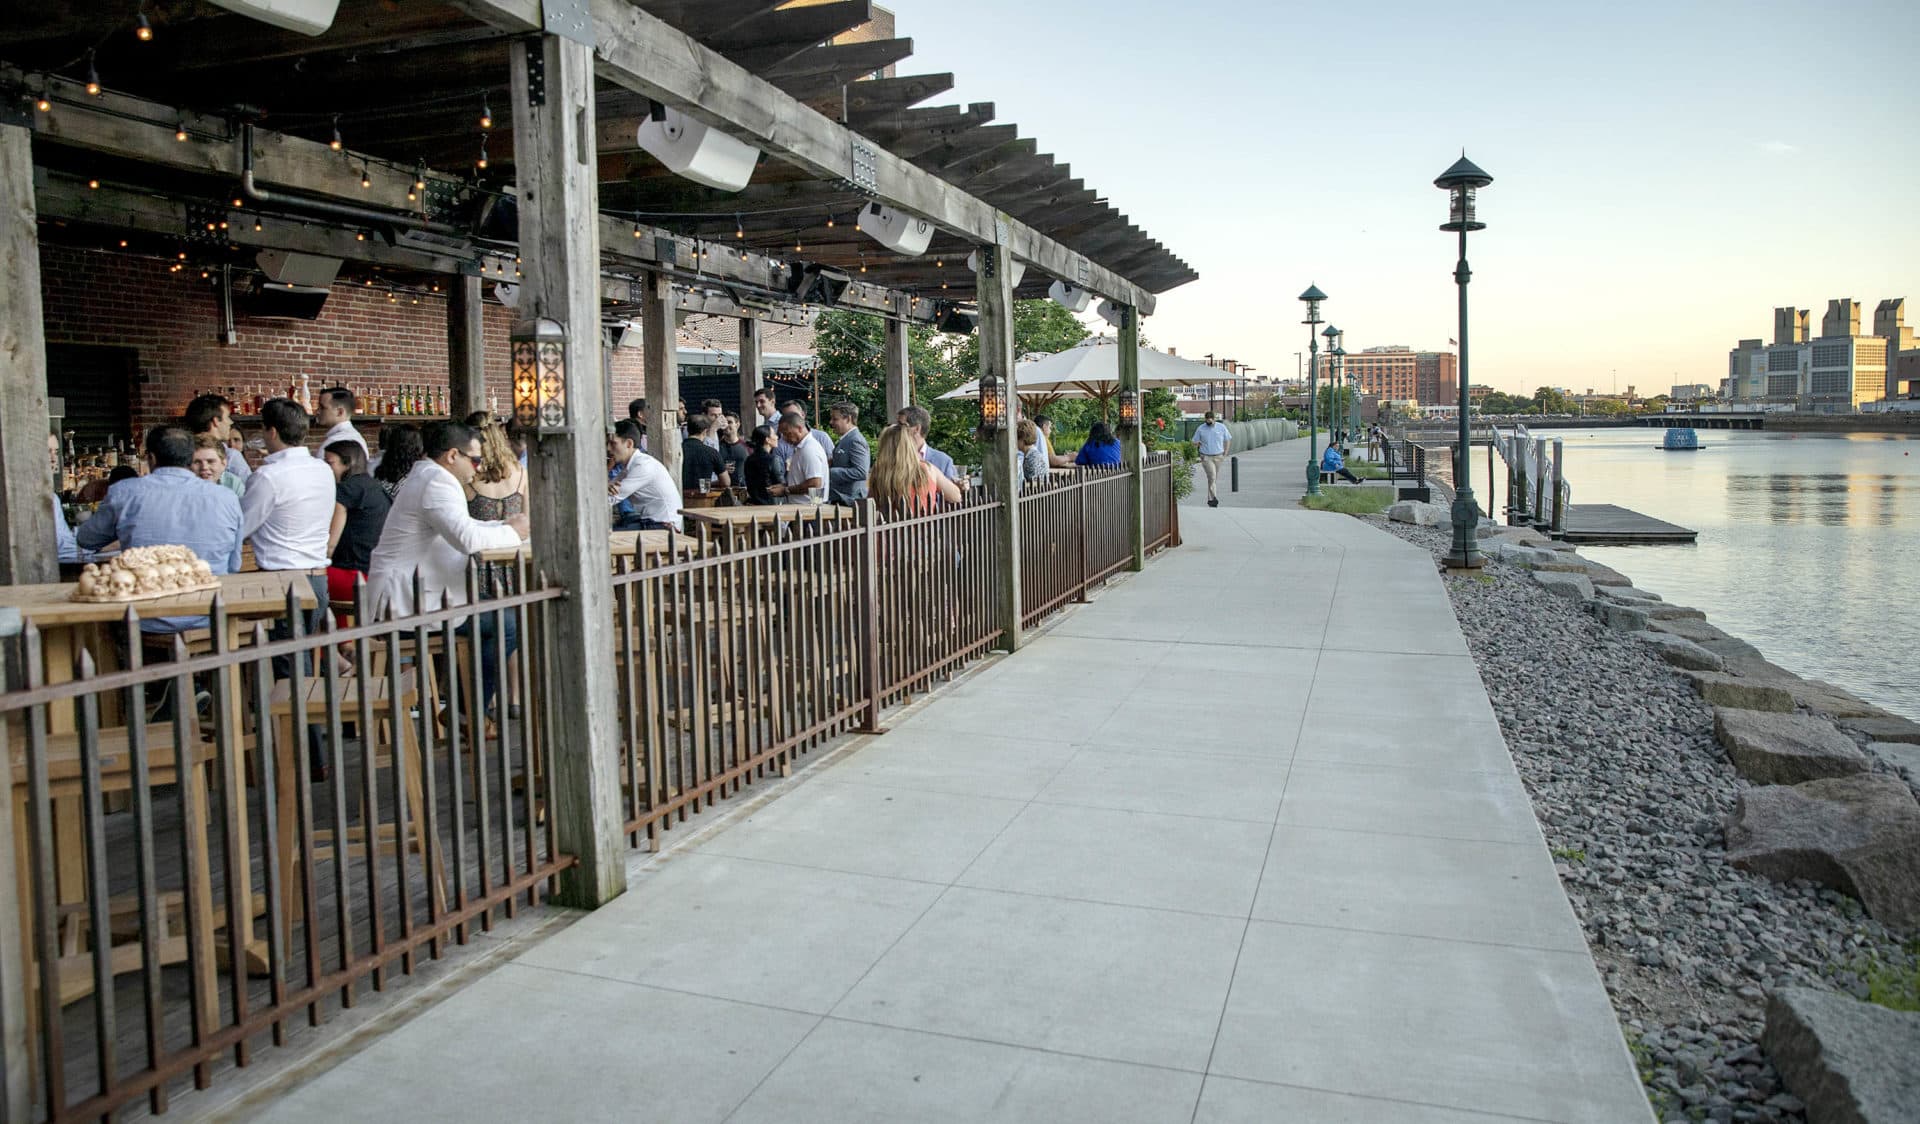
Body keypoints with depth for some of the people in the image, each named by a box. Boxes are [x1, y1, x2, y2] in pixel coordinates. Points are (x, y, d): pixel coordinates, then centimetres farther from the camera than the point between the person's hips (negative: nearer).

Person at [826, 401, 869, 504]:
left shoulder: (856, 440, -14)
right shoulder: (844, 440, 17)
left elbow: (861, 472, -23)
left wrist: (830, 472, -22)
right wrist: (830, 463, 6)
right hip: (839, 499, 10)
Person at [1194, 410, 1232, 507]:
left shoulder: (1221, 427, 1)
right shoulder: (1201, 429, -1)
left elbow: (1228, 440, 10)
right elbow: (1194, 442, 8)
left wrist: (1225, 454, 4)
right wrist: (1197, 443, -13)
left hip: (1218, 456, 3)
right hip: (1206, 457, -3)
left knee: (1215, 478, 9)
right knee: (1212, 477, -17)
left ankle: (1210, 499, 19)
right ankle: (1214, 498, -20)